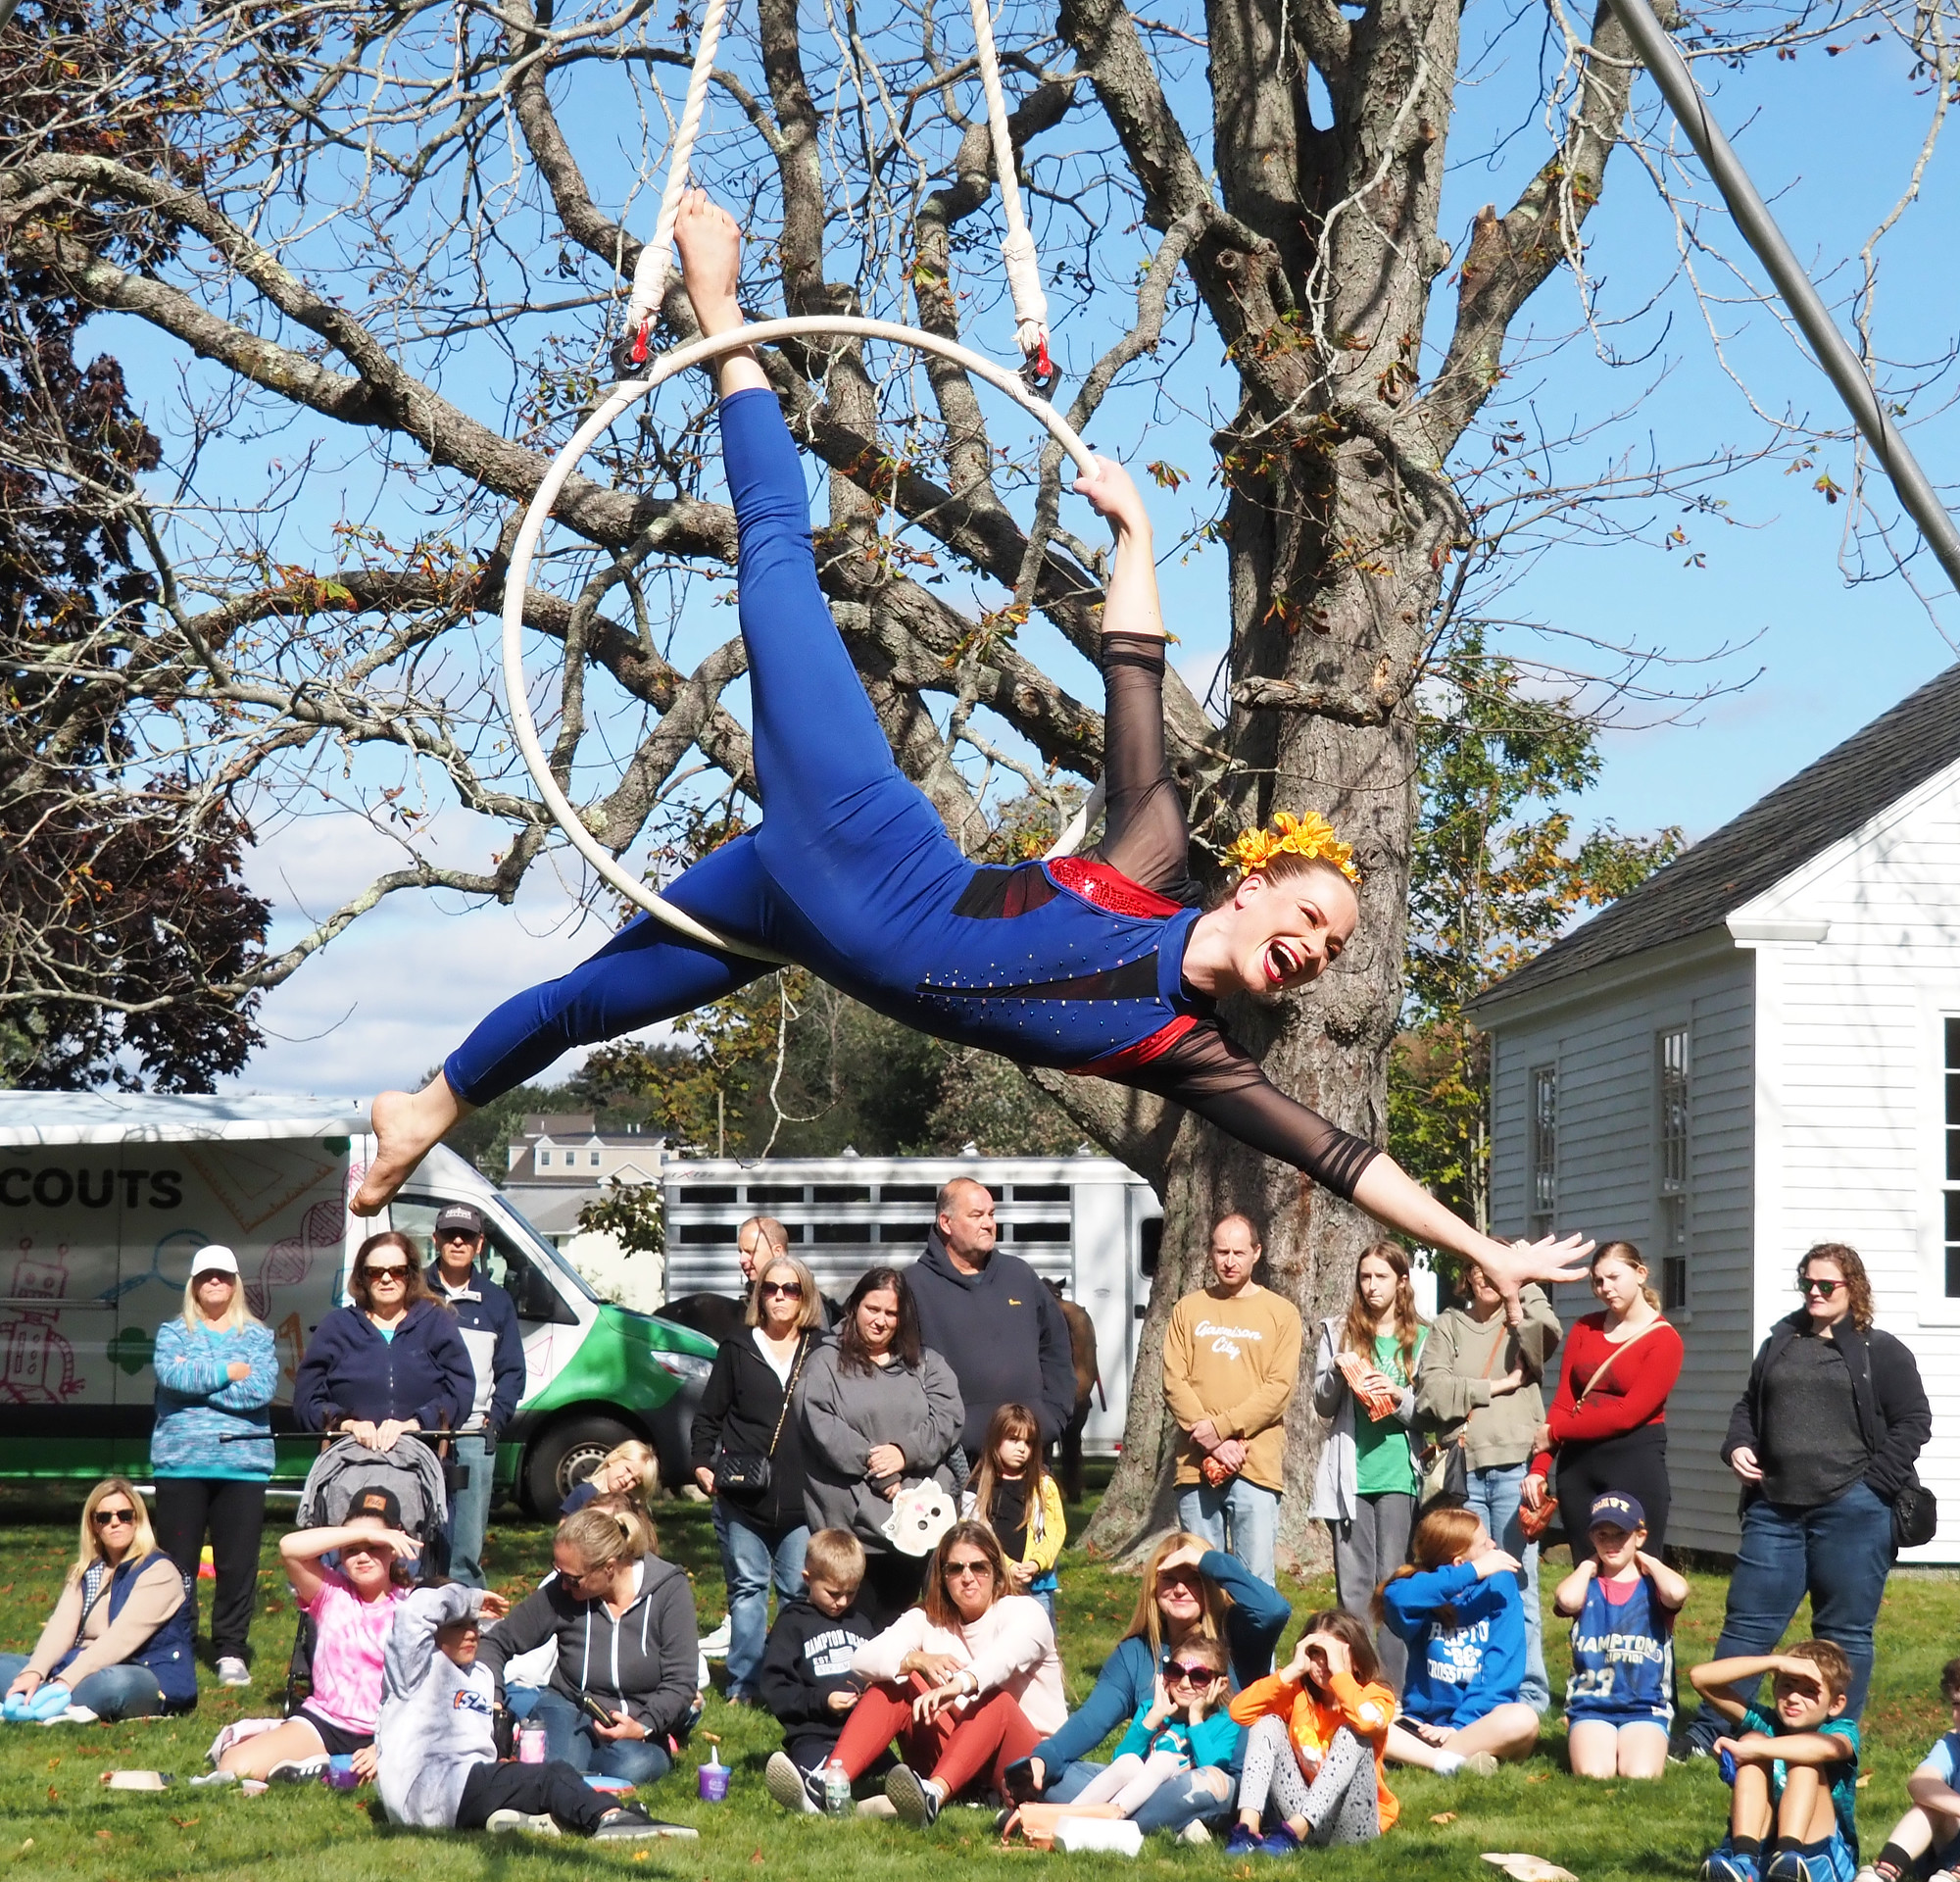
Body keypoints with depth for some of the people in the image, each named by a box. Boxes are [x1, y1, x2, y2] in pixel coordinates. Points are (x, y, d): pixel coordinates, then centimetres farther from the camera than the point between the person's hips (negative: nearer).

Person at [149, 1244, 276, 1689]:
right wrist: (229, 1372, -7)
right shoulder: (173, 1332, 10)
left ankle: (231, 1650, 7)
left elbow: (263, 1388, -7)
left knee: (238, 1563, -1)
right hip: (181, 1462, 0)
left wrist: (198, 1380, -8)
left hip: (243, 1463, 0)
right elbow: (170, 1374, -11)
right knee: (177, 1560, 0)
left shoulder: (258, 1336, 11)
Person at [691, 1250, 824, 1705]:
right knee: (747, 1589, 6)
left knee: (802, 1592, -2)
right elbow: (708, 1415, 13)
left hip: (802, 1497, -1)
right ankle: (743, 1685, 10)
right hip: (742, 1496, 1)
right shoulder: (738, 1350, 9)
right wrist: (702, 1464, 4)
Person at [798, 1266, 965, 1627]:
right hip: (853, 1522, -3)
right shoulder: (824, 1365, 7)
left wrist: (906, 1452, -13)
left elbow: (949, 1417, 4)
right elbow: (822, 1427, -7)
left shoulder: (926, 1364, 18)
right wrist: (879, 1474, -13)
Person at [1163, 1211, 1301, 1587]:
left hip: (1257, 1467, -2)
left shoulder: (1281, 1313, 7)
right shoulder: (1188, 1310, 12)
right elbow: (1174, 1382, 3)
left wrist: (1222, 1426, -12)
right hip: (1196, 1466, 2)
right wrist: (1213, 1443, -9)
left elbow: (1279, 1389, -2)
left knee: (1256, 1581, -6)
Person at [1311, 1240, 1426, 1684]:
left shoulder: (1422, 1339, 7)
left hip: (1399, 1476, -1)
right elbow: (1323, 1405, 12)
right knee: (1353, 1587, -1)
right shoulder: (1338, 1331, 12)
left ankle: (1392, 1690, -2)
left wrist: (1400, 1397, -12)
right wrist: (1337, 1374, -8)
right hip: (1349, 1475, 1)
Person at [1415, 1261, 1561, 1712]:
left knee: (1518, 1585, -3)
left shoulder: (1523, 1322, 12)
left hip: (1514, 1466, -2)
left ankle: (1529, 1693, 1)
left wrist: (1521, 1290, -4)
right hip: (1463, 1467, 2)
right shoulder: (1449, 1325, 15)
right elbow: (1430, 1388, 2)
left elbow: (1547, 1335, -12)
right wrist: (1494, 1387, -4)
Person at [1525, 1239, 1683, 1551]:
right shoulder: (1585, 1329, 12)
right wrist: (1539, 1467, -6)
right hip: (1578, 1465, 5)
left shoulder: (1664, 1340, -5)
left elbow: (1627, 1414, -13)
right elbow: (1563, 1404, 5)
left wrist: (1553, 1432, -8)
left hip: (1635, 1466, -5)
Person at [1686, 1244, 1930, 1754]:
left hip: (1850, 1512, -4)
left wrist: (1872, 1482, -11)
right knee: (1747, 1621, 4)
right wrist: (1737, 1446, 6)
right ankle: (1709, 1731, 7)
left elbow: (1913, 1422, -1)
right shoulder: (1781, 1343, 16)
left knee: (1845, 1632, 3)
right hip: (1775, 1508, 4)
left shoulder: (1882, 1352, 1)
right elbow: (1749, 1404, 25)